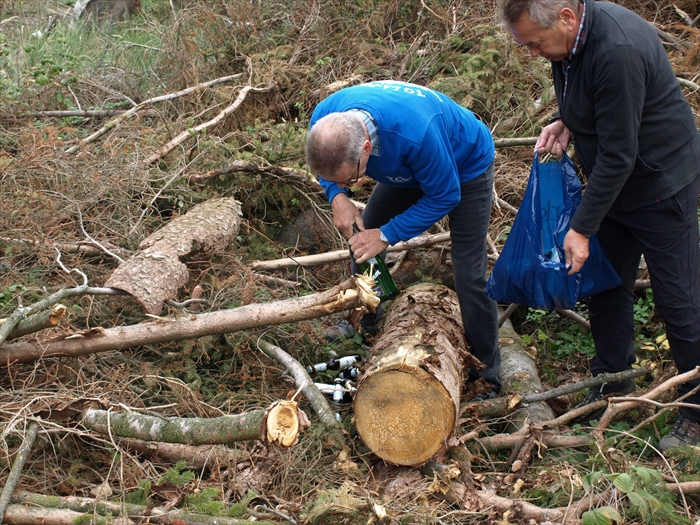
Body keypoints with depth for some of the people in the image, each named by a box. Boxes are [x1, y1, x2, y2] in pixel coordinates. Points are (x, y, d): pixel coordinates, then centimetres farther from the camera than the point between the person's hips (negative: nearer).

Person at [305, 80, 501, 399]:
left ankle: (487, 374, 8)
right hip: (407, 166, 6)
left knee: (469, 274, -10)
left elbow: (444, 196, -29)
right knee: (360, 240, 5)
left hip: (464, 167, -6)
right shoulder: (323, 120, -28)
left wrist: (387, 236, -29)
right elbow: (327, 170, -3)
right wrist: (336, 197, -23)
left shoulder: (416, 132, -47)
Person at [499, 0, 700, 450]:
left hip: (662, 186, -9)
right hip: (612, 181, 9)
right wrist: (565, 122, -4)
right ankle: (615, 383, 33)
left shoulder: (618, 50, -34)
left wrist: (583, 228, -23)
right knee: (607, 286, 16)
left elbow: (618, 154, -29)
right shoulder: (570, 39, -6)